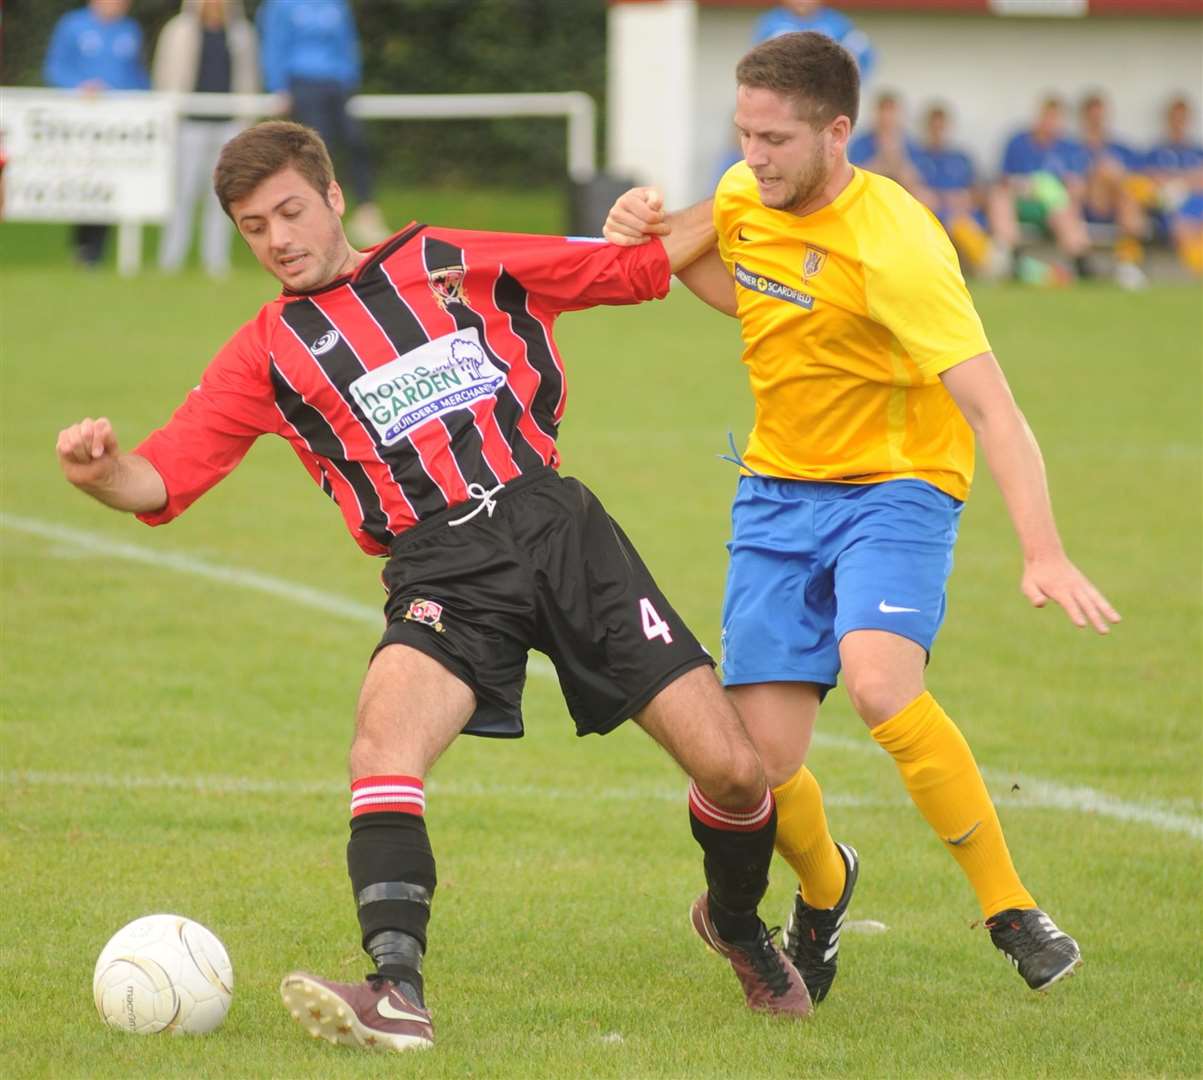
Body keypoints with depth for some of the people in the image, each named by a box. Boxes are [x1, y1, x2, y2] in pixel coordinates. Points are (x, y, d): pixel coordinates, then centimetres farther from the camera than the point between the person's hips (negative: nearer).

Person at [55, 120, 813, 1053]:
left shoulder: (453, 265, 14)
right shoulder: (266, 354, 12)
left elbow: (631, 269, 21)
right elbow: (163, 480, 2)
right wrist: (100, 472, -19)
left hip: (557, 523, 1)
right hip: (443, 566, -1)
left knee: (731, 768, -4)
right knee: (384, 739, -32)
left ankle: (737, 924, 27)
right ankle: (397, 992, -38)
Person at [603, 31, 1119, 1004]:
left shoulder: (894, 246, -23)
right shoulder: (742, 198, -1)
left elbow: (992, 408, -28)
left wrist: (1044, 555, -39)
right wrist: (661, 243, 4)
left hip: (895, 487, -5)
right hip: (777, 490, 5)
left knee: (881, 685, -33)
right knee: (762, 760, -5)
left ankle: (1011, 911, -17)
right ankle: (823, 889, 31)